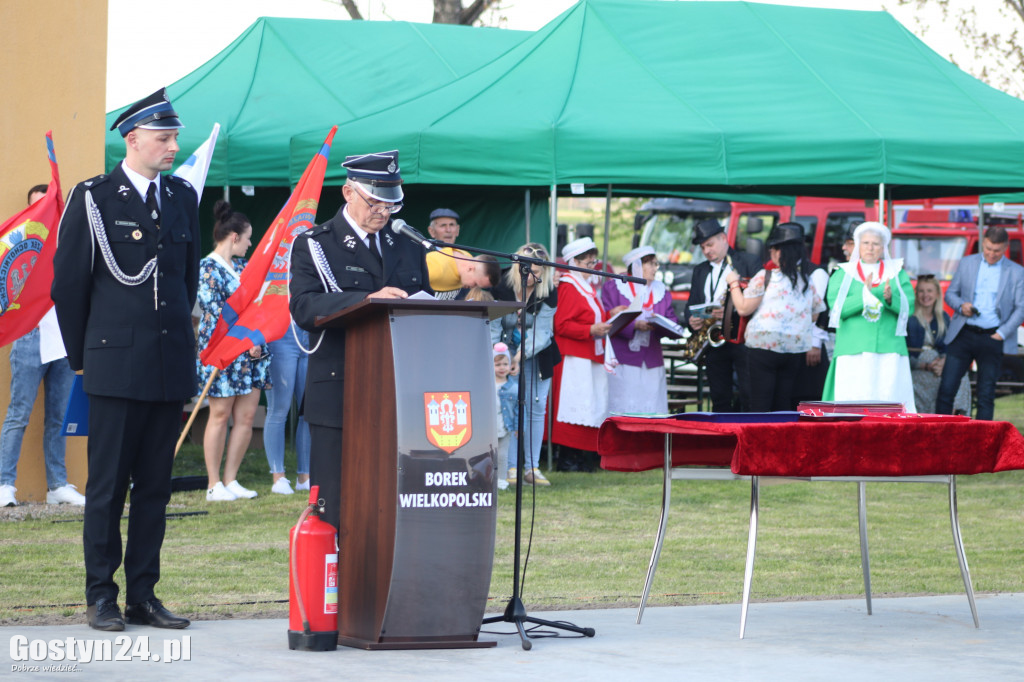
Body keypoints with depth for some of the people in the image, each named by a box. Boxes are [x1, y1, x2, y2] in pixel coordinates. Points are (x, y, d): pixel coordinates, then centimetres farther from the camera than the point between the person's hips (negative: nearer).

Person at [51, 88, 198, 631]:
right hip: (116, 367, -5)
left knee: (155, 486, 7)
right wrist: (83, 355, 5)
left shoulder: (183, 198, 12)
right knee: (107, 486, -1)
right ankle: (101, 597, 5)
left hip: (171, 366, 5)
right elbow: (68, 282, 2)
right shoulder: (93, 198, -1)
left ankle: (143, 596, 12)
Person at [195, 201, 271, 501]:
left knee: (246, 415, 3)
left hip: (250, 348, 7)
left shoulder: (241, 265, 16)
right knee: (220, 415, -3)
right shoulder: (207, 268, -7)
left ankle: (231, 480, 10)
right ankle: (214, 485, 2)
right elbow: (215, 311, -13)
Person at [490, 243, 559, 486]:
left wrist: (522, 356, -29)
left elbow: (541, 331, -18)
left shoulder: (548, 293, -13)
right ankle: (511, 468, -8)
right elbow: (493, 327, -15)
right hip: (508, 354, -2)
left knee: (537, 408, -1)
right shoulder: (503, 289, -15)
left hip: (537, 355, 2)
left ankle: (532, 467, 4)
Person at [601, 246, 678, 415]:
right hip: (623, 361, -4)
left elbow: (672, 321, 8)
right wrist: (634, 325, -20)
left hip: (652, 363, 4)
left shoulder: (661, 291, 18)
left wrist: (659, 323, -14)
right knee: (623, 409, -11)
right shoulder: (613, 287, 4)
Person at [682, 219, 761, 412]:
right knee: (720, 399, 3)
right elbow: (691, 304, 19)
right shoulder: (700, 270, 20)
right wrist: (691, 320, -4)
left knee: (749, 395, -10)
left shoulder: (749, 262, 2)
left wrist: (733, 310, -21)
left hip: (742, 340, -5)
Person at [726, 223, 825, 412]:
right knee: (784, 404, 8)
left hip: (764, 346, -5)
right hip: (797, 349, 5)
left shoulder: (765, 277, -8)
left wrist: (734, 284, 8)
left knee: (760, 404, -3)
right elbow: (815, 313, 17)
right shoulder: (808, 278, 8)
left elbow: (743, 308, -6)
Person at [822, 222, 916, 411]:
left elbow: (909, 308, 3)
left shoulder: (897, 273, 15)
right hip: (853, 352, -1)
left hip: (890, 351, 1)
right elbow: (836, 308, -3)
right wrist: (865, 294, -13)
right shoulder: (843, 273, 12)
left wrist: (890, 298, -16)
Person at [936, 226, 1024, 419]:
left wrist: (1002, 333, -8)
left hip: (992, 338, -1)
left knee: (986, 395, 1)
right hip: (963, 335, 1)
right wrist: (961, 305, -7)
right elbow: (950, 293, 15)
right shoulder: (967, 263, 10)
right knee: (946, 389, -3)